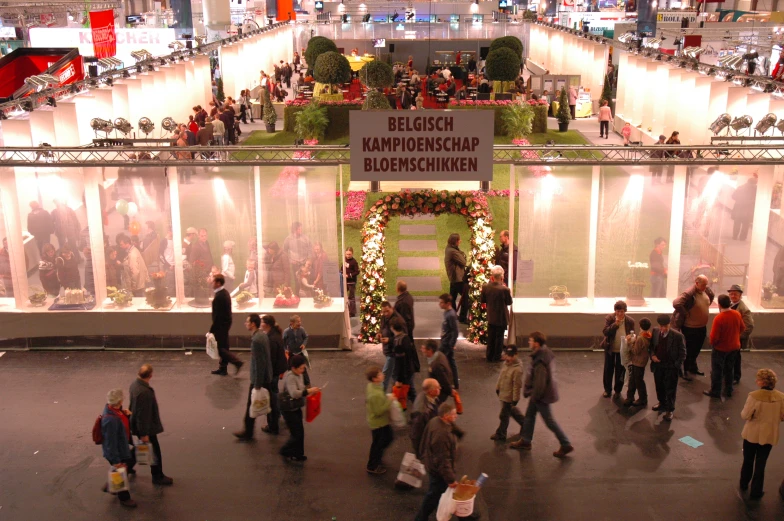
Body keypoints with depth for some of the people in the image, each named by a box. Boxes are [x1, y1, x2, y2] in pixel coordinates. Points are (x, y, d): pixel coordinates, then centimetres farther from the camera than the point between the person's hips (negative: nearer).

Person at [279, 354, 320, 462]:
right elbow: (294, 393, -32)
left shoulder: (299, 375, 4)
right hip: (289, 409, -9)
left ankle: (298, 454, 26)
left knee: (300, 432, 14)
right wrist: (308, 391, -30)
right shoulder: (290, 377, -23)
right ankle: (285, 451, 15)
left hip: (296, 408, 9)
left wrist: (310, 390, 1)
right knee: (296, 434, -3)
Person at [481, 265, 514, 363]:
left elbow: (482, 301, -1)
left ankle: (489, 356, 29)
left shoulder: (486, 287, -13)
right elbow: (509, 302, -11)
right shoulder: (504, 289, -26)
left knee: (490, 337, 19)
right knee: (499, 337, 11)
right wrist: (509, 293, 5)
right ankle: (497, 357, 21)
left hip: (490, 317, 4)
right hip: (501, 317, -4)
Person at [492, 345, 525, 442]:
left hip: (509, 397, -8)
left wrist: (515, 400, -19)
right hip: (503, 394, 8)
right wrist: (498, 388, 20)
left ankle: (501, 435, 23)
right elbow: (501, 376, 13)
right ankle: (524, 423, 44)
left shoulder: (517, 369, -27)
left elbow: (517, 386, -23)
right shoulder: (505, 363, -1)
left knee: (504, 416, 6)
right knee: (513, 411, 26)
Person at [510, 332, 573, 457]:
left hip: (542, 395, -10)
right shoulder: (546, 353, 0)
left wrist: (534, 396, -17)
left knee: (549, 420, 4)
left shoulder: (540, 361, -32)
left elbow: (540, 381, -29)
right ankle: (525, 441, 35)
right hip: (539, 393, 10)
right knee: (529, 415, 21)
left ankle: (566, 445, 15)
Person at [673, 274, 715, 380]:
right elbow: (676, 304, -39)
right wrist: (685, 314, -26)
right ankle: (684, 370, 17)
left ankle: (692, 366, 40)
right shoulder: (688, 294, -27)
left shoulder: (707, 291, -2)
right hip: (690, 328, -8)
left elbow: (711, 295, 23)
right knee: (689, 350, 3)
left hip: (702, 326, 8)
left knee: (697, 349, 22)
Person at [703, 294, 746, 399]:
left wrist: (712, 343, -4)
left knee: (716, 371, 10)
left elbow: (714, 337, -24)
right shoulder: (737, 314, -10)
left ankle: (715, 392, 20)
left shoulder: (718, 318, -28)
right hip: (734, 347, 6)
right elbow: (742, 328, 6)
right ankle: (728, 391, 30)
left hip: (720, 349, -5)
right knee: (729, 369, 21)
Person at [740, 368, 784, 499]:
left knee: (748, 461, 21)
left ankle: (744, 484, 40)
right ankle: (756, 491, 22)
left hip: (752, 434, -2)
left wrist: (744, 410, 0)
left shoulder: (754, 396, -26)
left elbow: (745, 415, -21)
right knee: (760, 464, 15)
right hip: (769, 436, 2)